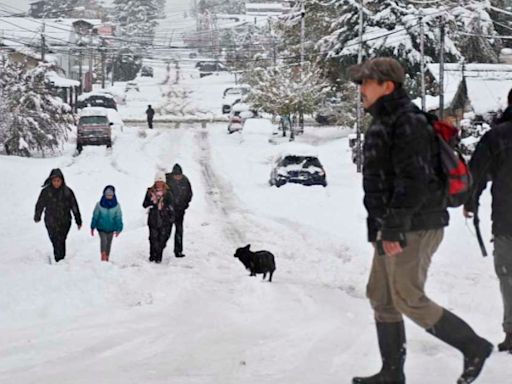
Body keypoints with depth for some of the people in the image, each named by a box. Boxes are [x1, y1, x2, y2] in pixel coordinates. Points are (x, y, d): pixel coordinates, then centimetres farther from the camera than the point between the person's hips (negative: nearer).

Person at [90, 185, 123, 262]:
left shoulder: (116, 206, -4)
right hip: (101, 227, -2)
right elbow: (95, 216, 0)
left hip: (111, 228, 2)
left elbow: (118, 218, 1)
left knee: (108, 243, 10)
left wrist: (118, 229, -2)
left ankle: (107, 258, 22)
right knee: (103, 240, -22)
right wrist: (92, 227, 2)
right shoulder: (99, 205, -6)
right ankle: (103, 256, -23)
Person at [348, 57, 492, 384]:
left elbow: (413, 181, -24)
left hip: (413, 228, -10)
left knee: (409, 299, -6)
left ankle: (474, 347, 8)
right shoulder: (386, 122, 16)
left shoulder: (408, 122, -16)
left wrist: (393, 228, -24)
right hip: (393, 228, 10)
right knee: (381, 297, 11)